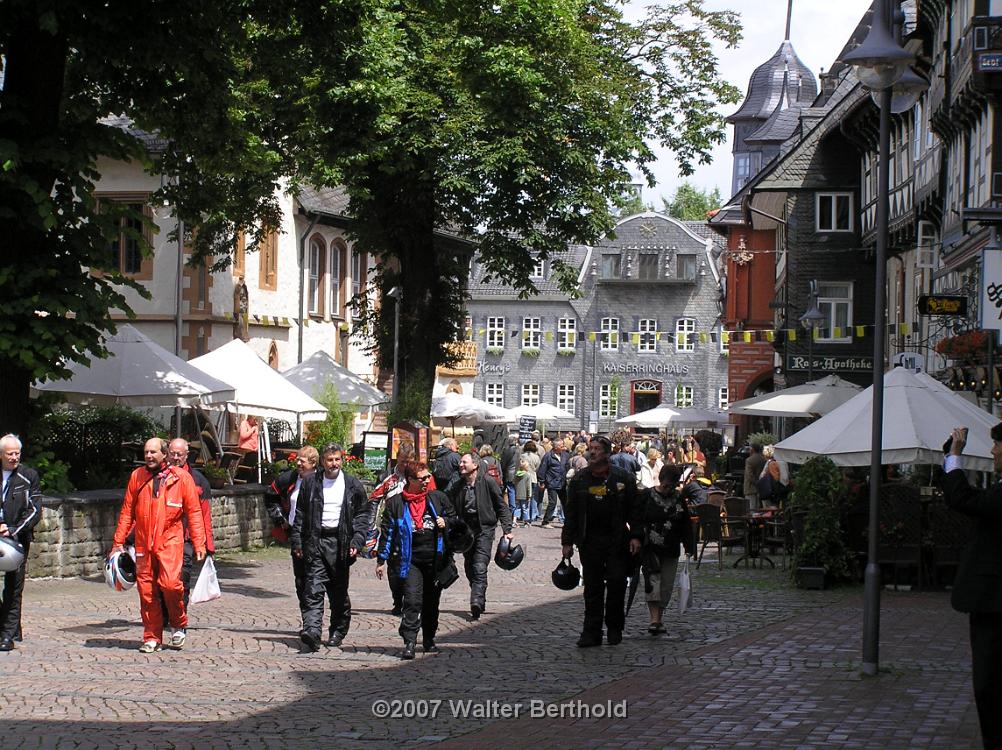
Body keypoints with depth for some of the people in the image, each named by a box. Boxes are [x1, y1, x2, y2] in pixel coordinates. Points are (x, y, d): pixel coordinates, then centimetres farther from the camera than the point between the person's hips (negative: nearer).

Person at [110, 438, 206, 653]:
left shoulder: (181, 478, 2)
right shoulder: (137, 477, 9)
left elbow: (193, 512, 4)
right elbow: (127, 512, 13)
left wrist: (199, 544, -2)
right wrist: (118, 542, 8)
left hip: (170, 541, -3)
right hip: (143, 544, 3)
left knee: (170, 583, -19)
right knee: (146, 591, 3)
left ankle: (178, 625, 6)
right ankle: (152, 637, 14)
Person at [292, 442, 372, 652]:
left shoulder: (352, 485, 5)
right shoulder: (310, 482, 6)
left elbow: (364, 513, 8)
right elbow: (300, 514, 10)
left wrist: (357, 541, -3)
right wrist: (297, 541, 3)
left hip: (340, 542, 1)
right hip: (315, 540, 0)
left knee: (339, 591, 9)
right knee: (314, 587, -13)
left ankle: (338, 631, 23)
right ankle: (312, 630, -22)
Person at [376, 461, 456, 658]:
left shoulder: (438, 498, 8)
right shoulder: (395, 503, 1)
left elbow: (453, 518, 21)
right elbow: (387, 531, 3)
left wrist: (445, 522, -3)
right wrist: (381, 560, 1)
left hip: (435, 559, 3)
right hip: (411, 560, -3)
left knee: (432, 602, 11)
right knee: (412, 601, -14)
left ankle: (429, 640, 25)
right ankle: (409, 642, -13)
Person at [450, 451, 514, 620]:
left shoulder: (488, 482, -6)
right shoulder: (459, 486, 6)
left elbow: (502, 507, -1)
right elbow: (454, 511, 12)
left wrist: (507, 530, -6)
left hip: (484, 529, -5)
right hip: (466, 530, 5)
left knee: (479, 568, -16)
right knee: (470, 569, 9)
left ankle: (476, 603, -25)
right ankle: (480, 603, 23)